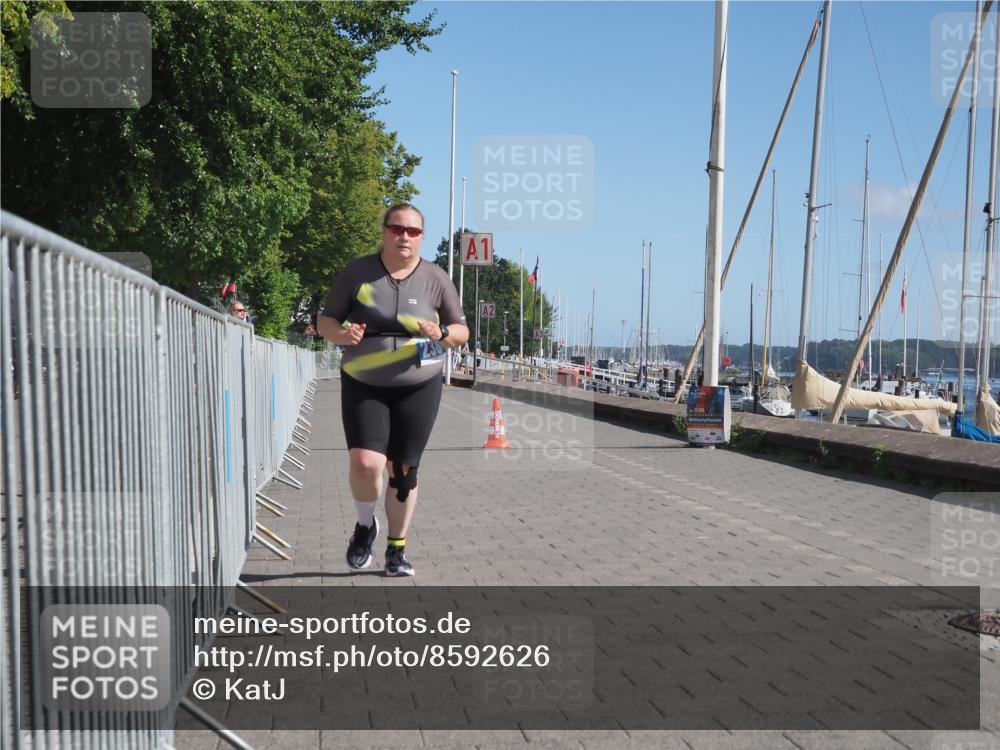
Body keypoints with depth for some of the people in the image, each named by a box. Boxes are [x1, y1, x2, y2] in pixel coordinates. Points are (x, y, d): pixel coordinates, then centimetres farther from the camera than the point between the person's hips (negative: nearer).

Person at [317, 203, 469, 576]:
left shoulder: (435, 279, 2)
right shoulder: (357, 273, 0)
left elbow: (462, 330, 8)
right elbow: (325, 320, 6)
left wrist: (441, 333, -15)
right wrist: (342, 335, -17)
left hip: (418, 388, 1)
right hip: (363, 386, -1)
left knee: (403, 470, 4)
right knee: (365, 463, -17)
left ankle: (397, 548, 24)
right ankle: (365, 525, 15)